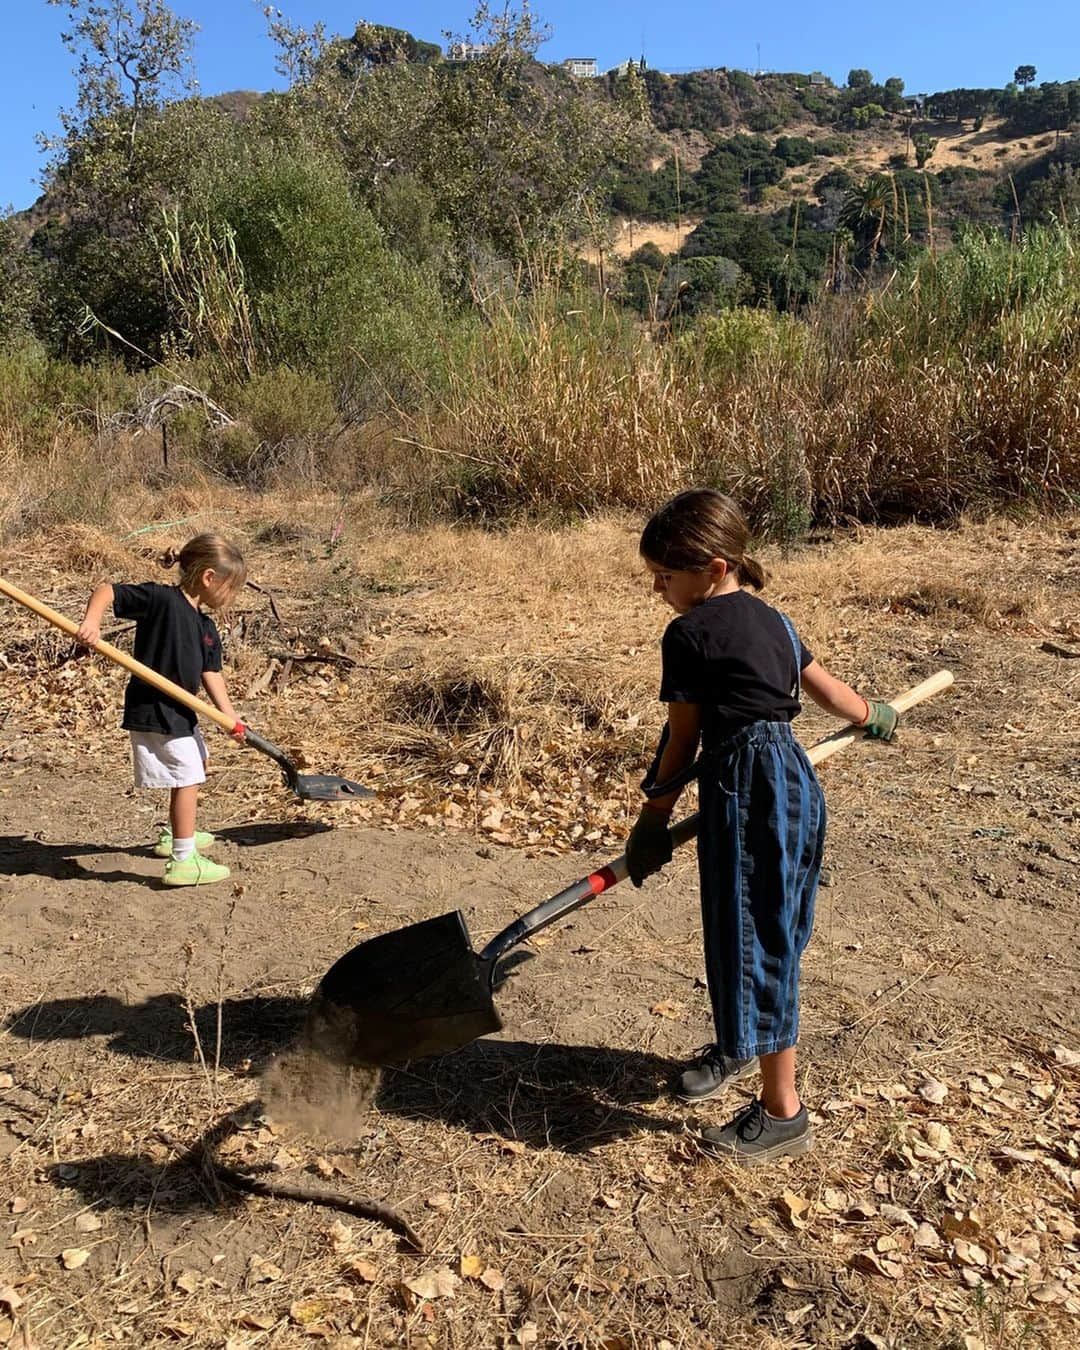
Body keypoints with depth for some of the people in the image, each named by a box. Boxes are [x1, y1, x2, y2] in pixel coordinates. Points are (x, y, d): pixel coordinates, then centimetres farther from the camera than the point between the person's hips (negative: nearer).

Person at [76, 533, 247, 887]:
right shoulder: (161, 599, -14)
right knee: (187, 777, -9)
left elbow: (211, 673, 3)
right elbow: (107, 590, -16)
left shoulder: (207, 628, 8)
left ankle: (175, 836, 45)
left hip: (182, 712, 10)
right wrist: (92, 619, -35)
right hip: (153, 711, -10)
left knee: (196, 768, 26)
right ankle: (183, 861, -3)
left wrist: (228, 713, -11)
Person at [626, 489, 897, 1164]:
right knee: (737, 926, 24)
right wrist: (873, 716, 46)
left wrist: (654, 816, 5)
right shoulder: (769, 618, 14)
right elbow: (824, 684, 25)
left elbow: (683, 739, -6)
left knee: (758, 941, 0)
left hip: (749, 790, -9)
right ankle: (738, 1045, 45)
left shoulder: (689, 633, -11)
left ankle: (783, 1113, 13)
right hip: (791, 777, 10)